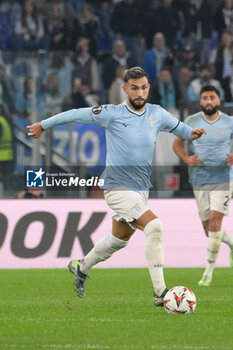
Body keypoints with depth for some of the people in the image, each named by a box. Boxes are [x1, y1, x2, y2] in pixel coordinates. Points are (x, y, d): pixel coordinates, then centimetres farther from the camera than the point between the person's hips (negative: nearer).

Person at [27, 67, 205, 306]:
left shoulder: (157, 114, 1)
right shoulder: (112, 114, -11)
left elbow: (179, 128, 16)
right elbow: (76, 114, -1)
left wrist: (192, 133, -8)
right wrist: (43, 125, 8)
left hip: (141, 189, 6)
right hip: (118, 188, -6)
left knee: (119, 240, 22)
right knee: (154, 226, -25)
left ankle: (81, 268, 49)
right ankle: (159, 292, -24)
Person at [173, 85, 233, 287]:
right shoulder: (192, 122, 3)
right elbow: (177, 143, 13)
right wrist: (186, 158, -7)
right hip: (200, 179, 2)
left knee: (215, 221, -16)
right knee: (208, 228, 4)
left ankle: (209, 270, -9)